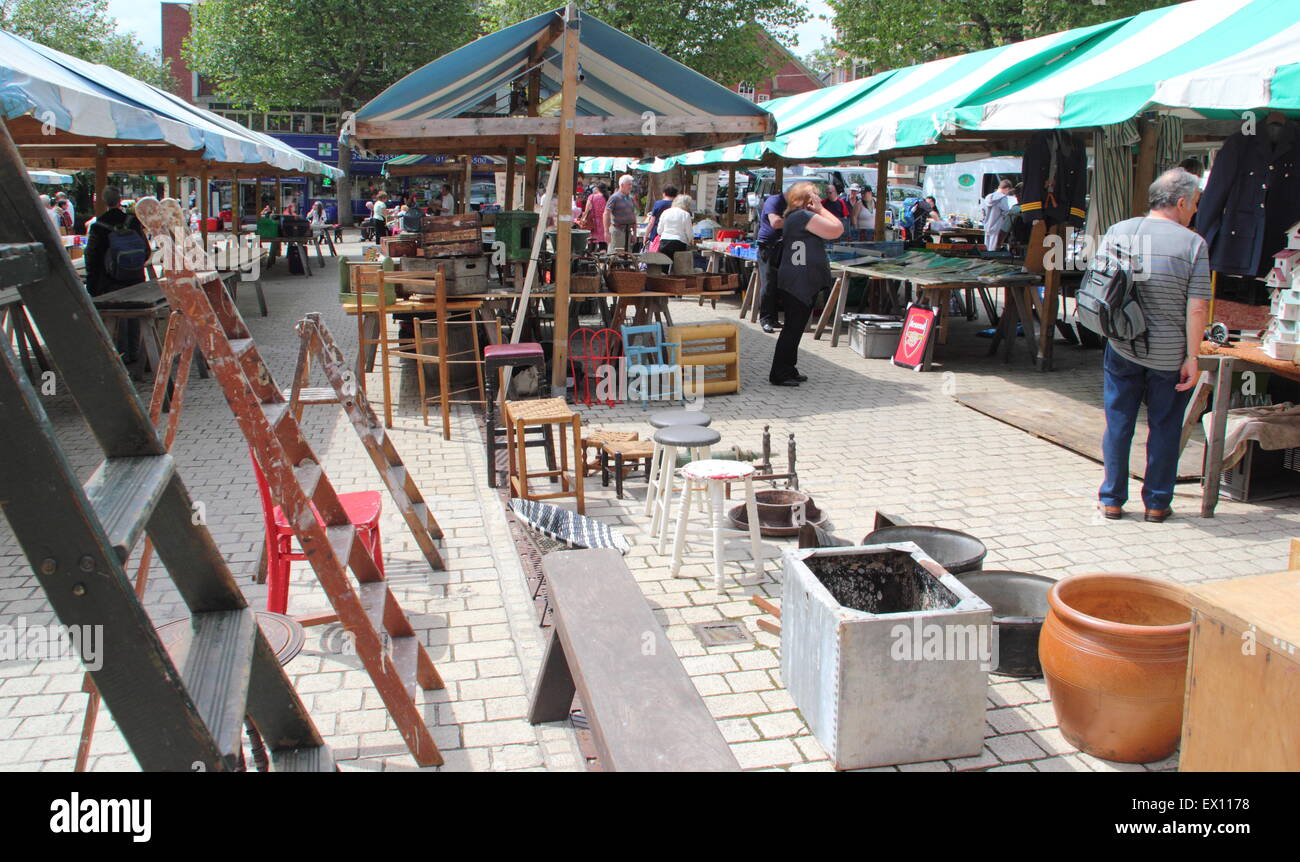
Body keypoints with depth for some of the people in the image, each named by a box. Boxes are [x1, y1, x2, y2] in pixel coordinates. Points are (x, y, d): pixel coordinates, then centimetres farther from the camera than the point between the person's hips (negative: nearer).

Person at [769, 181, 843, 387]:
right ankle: (779, 374, -3)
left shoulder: (792, 217, 19)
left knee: (794, 327, 15)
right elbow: (837, 229, -13)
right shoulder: (804, 216, -13)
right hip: (801, 282, -11)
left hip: (795, 282, 11)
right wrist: (820, 209, -7)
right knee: (793, 327, -7)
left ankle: (788, 370, 23)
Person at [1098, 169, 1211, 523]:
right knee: (1164, 429, 11)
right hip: (1170, 355, -2)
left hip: (1122, 349, 2)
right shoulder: (1193, 243, -9)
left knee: (1118, 424, 11)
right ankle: (1157, 503, 18)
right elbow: (1197, 308, -12)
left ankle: (1112, 499, 16)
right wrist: (1192, 357, -7)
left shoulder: (1117, 232, -2)